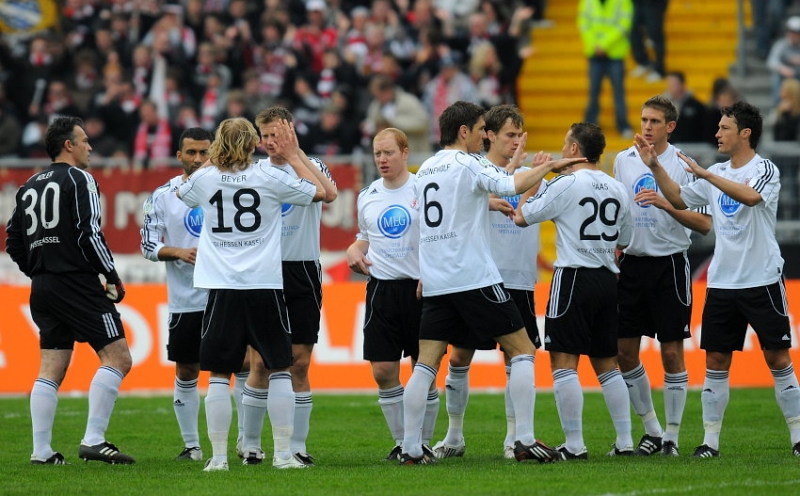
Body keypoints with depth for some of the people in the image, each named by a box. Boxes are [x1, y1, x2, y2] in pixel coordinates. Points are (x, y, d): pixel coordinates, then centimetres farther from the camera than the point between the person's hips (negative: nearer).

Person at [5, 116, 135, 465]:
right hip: (78, 285, -8)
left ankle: (41, 450, 5)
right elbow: (89, 233, -15)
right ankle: (93, 440, -14)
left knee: (51, 371, 10)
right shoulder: (78, 179, -6)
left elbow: (13, 243, 17)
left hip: (42, 288, 8)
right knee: (117, 358, -6)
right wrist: (112, 277, -8)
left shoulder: (30, 187, 17)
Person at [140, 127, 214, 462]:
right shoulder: (163, 196, 4)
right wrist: (178, 252, -15)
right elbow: (148, 245, 1)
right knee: (186, 372, 6)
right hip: (185, 301, 0)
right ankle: (191, 445, 17)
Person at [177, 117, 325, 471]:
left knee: (219, 375, 4)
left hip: (222, 289, 1)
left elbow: (182, 194, 27)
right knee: (279, 369, 8)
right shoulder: (269, 178, -3)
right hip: (265, 286, -1)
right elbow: (319, 192, 11)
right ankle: (283, 453, 5)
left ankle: (218, 456, 0)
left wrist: (213, 159, 31)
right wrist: (292, 155, 18)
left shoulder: (205, 179, 1)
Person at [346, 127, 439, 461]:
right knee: (383, 370, -2)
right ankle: (400, 442, 10)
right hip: (381, 288, 4)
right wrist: (355, 252, 4)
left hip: (421, 287, -4)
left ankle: (423, 442, 13)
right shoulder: (367, 197, 11)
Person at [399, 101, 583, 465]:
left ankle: (411, 448, -2)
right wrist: (549, 166, -7)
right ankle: (525, 441, -5)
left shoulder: (426, 169, 15)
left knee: (426, 363, 5)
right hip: (475, 279, -7)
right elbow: (514, 186, -20)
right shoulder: (467, 164, -7)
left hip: (434, 281, 7)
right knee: (522, 351, 1)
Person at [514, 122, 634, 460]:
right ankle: (624, 441, 12)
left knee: (564, 362, -4)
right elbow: (623, 241, 18)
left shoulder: (565, 184, -10)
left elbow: (522, 216, -5)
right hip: (608, 280, 7)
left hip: (574, 276, -7)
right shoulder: (616, 189, 10)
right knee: (607, 363, 14)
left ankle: (574, 445, -9)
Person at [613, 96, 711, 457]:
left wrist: (666, 205, -22)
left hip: (670, 264, -5)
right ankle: (652, 430, 17)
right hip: (632, 262, 5)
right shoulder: (624, 160, 8)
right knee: (625, 351, 3)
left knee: (672, 352, -2)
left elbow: (704, 224, -10)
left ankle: (671, 436, 6)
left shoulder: (682, 165, -6)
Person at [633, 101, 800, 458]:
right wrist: (655, 167, 9)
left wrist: (704, 174, -29)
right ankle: (710, 439, 6)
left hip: (762, 280, -6)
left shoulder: (765, 170, -9)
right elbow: (679, 199, 20)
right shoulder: (717, 174, 11)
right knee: (715, 361, 3)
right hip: (722, 282, 6)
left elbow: (750, 197, -29)